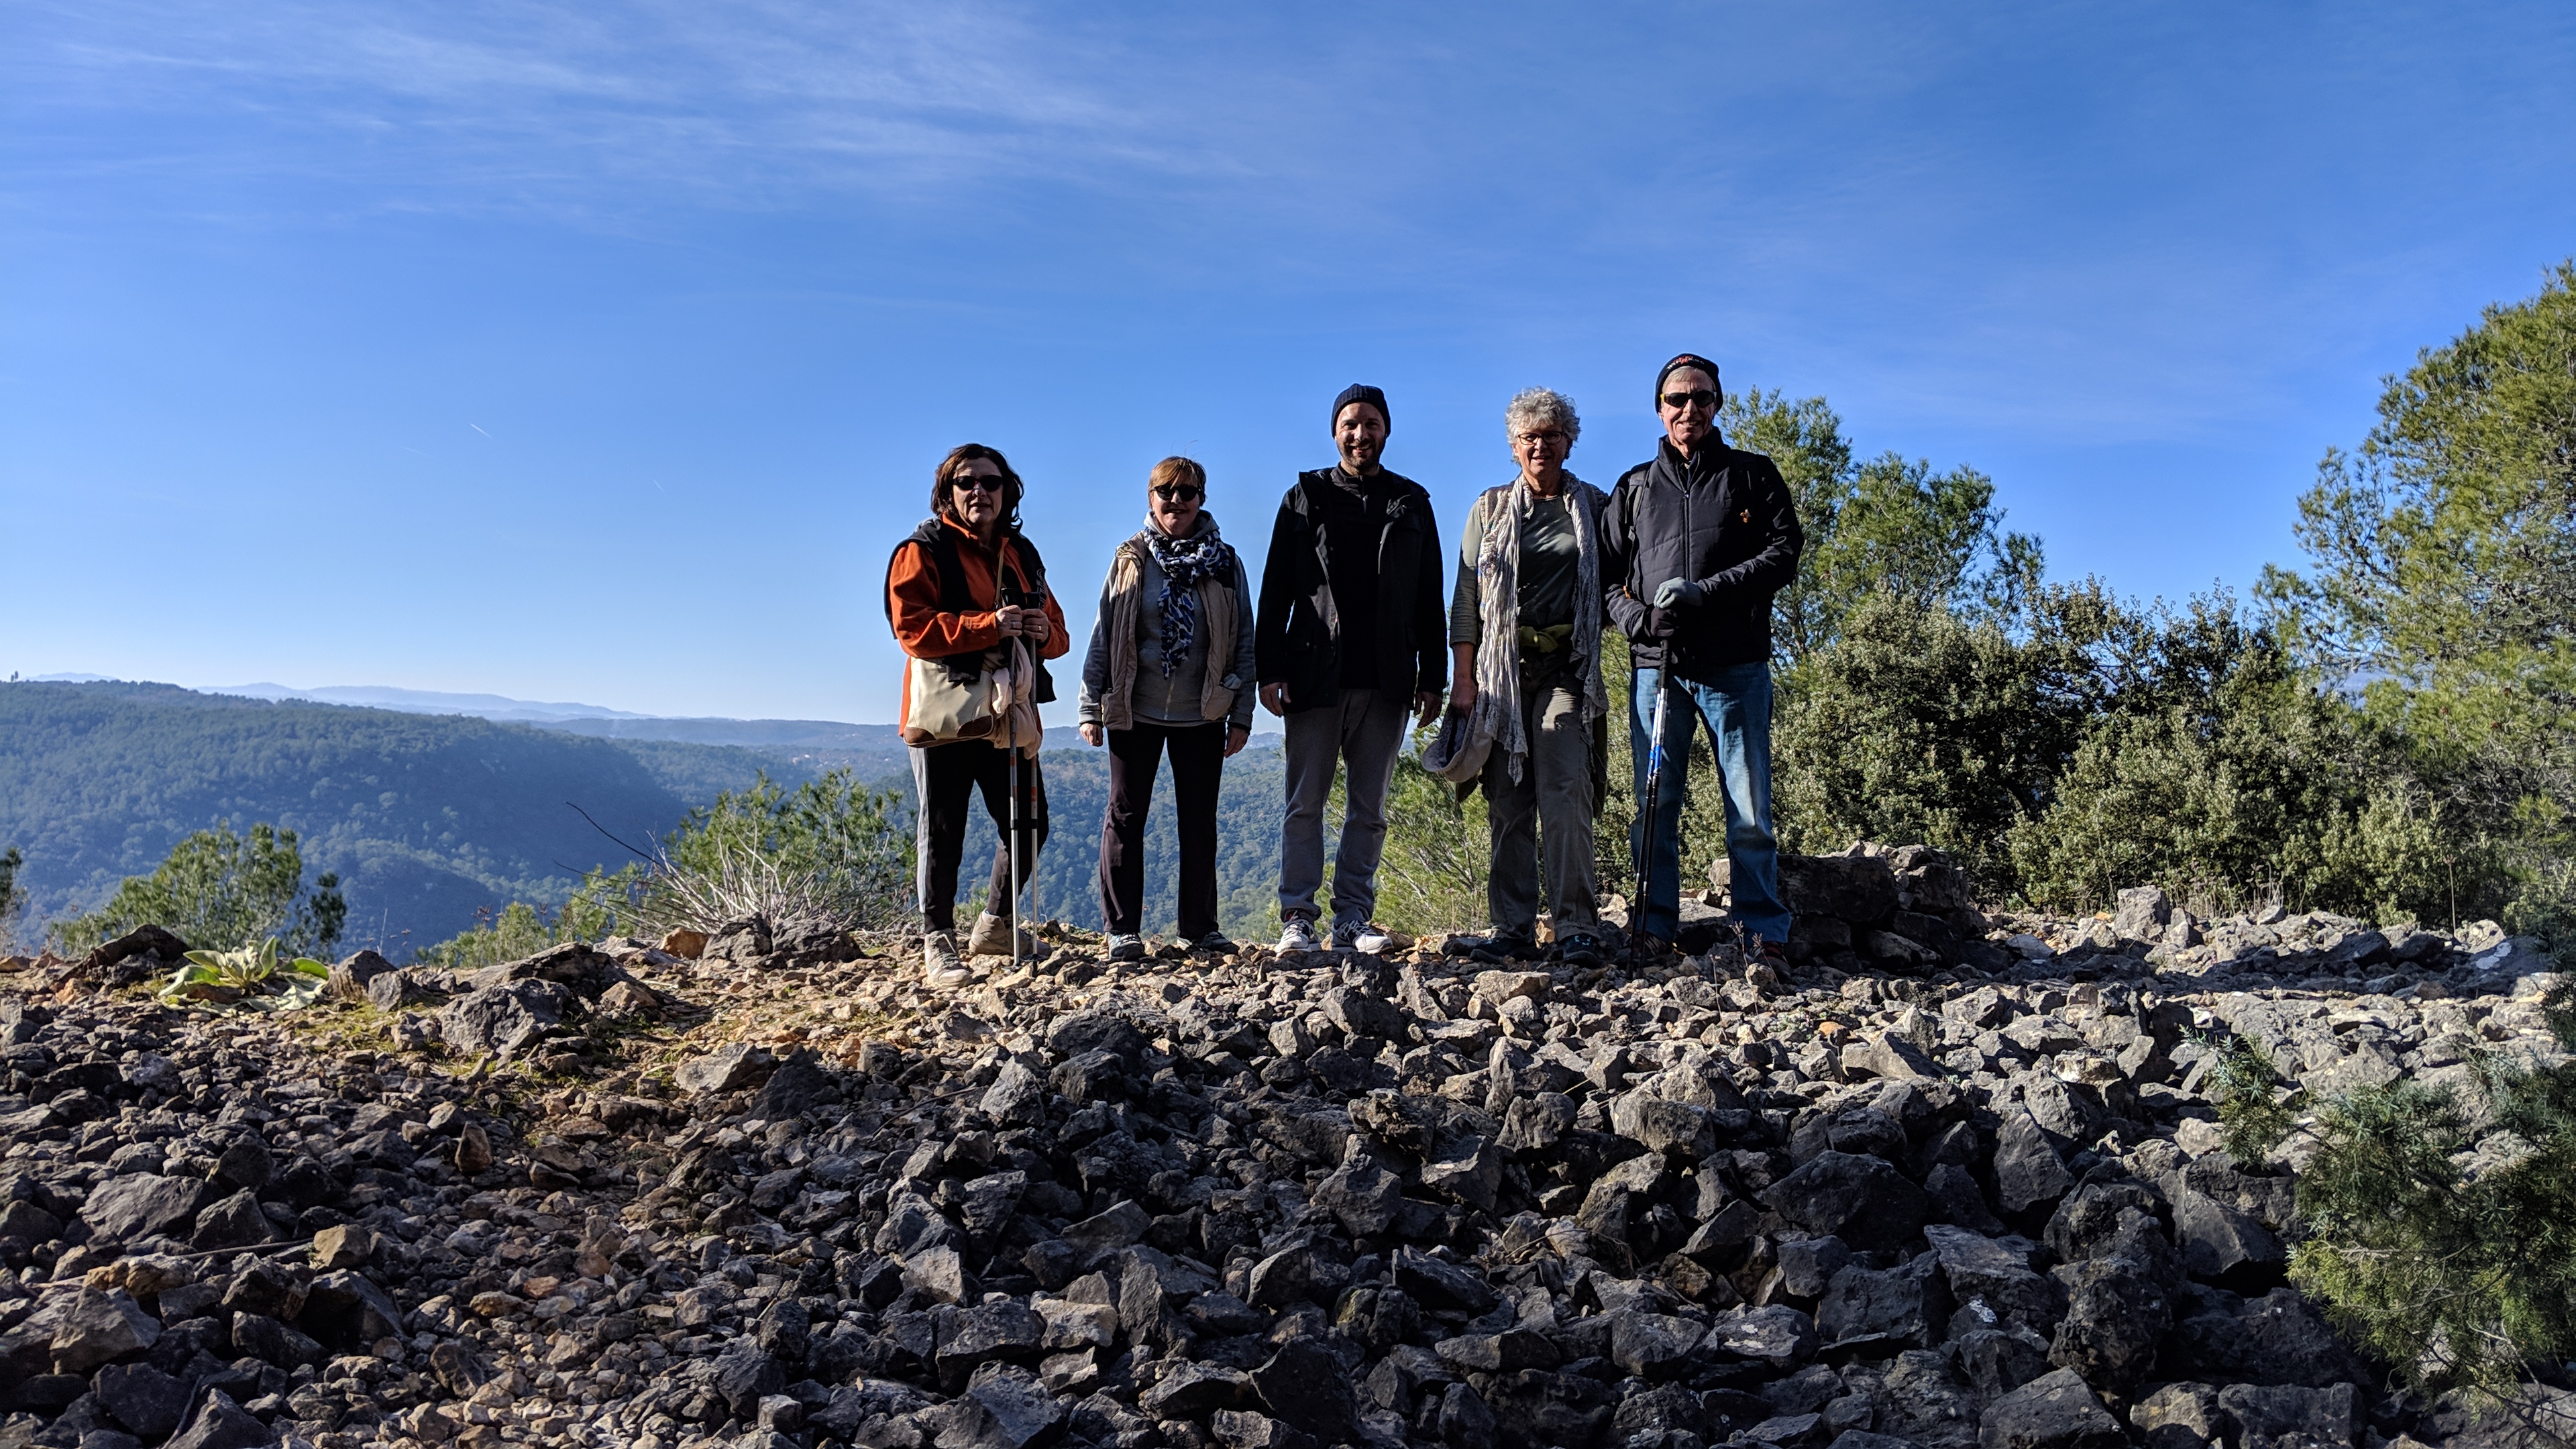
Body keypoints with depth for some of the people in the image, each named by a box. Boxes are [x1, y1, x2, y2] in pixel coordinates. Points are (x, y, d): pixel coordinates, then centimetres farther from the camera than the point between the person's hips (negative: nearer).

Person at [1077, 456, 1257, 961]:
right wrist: (1091, 708, -1)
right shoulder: (1130, 560, 3)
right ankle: (1123, 929, 9)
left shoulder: (1224, 563, 4)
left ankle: (1201, 926, 16)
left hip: (1202, 715, 1)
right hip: (1134, 712, 0)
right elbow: (1103, 634, 4)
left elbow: (1244, 641, 5)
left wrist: (1242, 715, 0)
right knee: (1126, 816, 2)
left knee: (1200, 821, 7)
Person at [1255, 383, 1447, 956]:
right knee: (1305, 803, -1)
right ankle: (1297, 918, 4)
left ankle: (1353, 918, 10)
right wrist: (1269, 670, -5)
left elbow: (1429, 599, 11)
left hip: (1386, 682, 2)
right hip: (1316, 678, -1)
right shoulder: (1305, 498, 8)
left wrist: (1432, 678, 6)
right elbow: (1276, 591, 4)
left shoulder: (1411, 503, 12)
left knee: (1370, 807, 5)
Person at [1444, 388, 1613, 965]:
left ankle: (1576, 927, -10)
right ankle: (1514, 929, 5)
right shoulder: (1490, 509, 13)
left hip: (1567, 669, -1)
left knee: (1565, 797, -12)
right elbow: (1466, 598, 9)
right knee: (1508, 805, 1)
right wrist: (1463, 677, 2)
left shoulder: (1595, 508, 12)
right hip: (1502, 668, 1)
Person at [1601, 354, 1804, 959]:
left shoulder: (1752, 474, 12)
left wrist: (1706, 590, -11)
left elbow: (1785, 551, 1)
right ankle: (1653, 933, 9)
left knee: (1750, 812, -3)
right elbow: (1607, 572, 16)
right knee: (1654, 808, 3)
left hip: (1736, 665, -2)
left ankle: (1766, 937, 2)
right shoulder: (1634, 487, 18)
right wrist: (1635, 617, -5)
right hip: (1655, 666, 2)